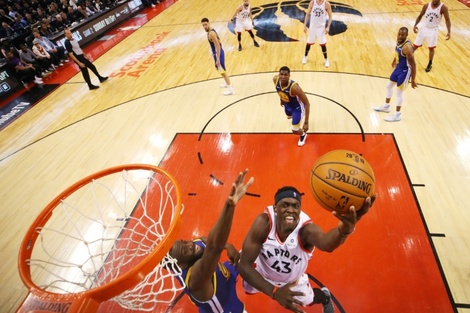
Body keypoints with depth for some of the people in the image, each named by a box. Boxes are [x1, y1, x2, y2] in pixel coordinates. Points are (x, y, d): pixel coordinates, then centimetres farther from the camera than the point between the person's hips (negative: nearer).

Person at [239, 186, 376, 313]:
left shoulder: (307, 229, -39)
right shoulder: (263, 222, -38)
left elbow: (326, 243, -64)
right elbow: (244, 265, -36)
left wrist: (345, 228, -86)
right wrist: (274, 291, -46)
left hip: (294, 280, 1)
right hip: (261, 273, -1)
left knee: (307, 300, 24)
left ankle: (325, 296, 57)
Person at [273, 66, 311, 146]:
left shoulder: (294, 87, -44)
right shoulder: (275, 79, -28)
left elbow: (307, 103, -36)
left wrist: (306, 122, -37)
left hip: (297, 107, -6)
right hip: (287, 105, 6)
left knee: (295, 131, 1)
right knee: (289, 116, 37)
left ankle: (303, 135, 39)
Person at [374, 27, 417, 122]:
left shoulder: (407, 47, -31)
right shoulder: (398, 41, -5)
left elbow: (413, 64, -28)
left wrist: (413, 80, -26)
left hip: (405, 70, -9)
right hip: (398, 67, 9)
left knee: (399, 92, -1)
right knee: (389, 86, 20)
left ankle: (397, 115, 12)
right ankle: (386, 106, 39)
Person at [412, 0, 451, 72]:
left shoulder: (443, 7, -12)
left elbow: (447, 19, -9)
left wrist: (449, 32, -18)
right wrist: (415, 25, -8)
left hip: (433, 30, -2)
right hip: (424, 28, 2)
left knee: (431, 48, 5)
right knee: (415, 45, 5)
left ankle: (430, 64, 23)